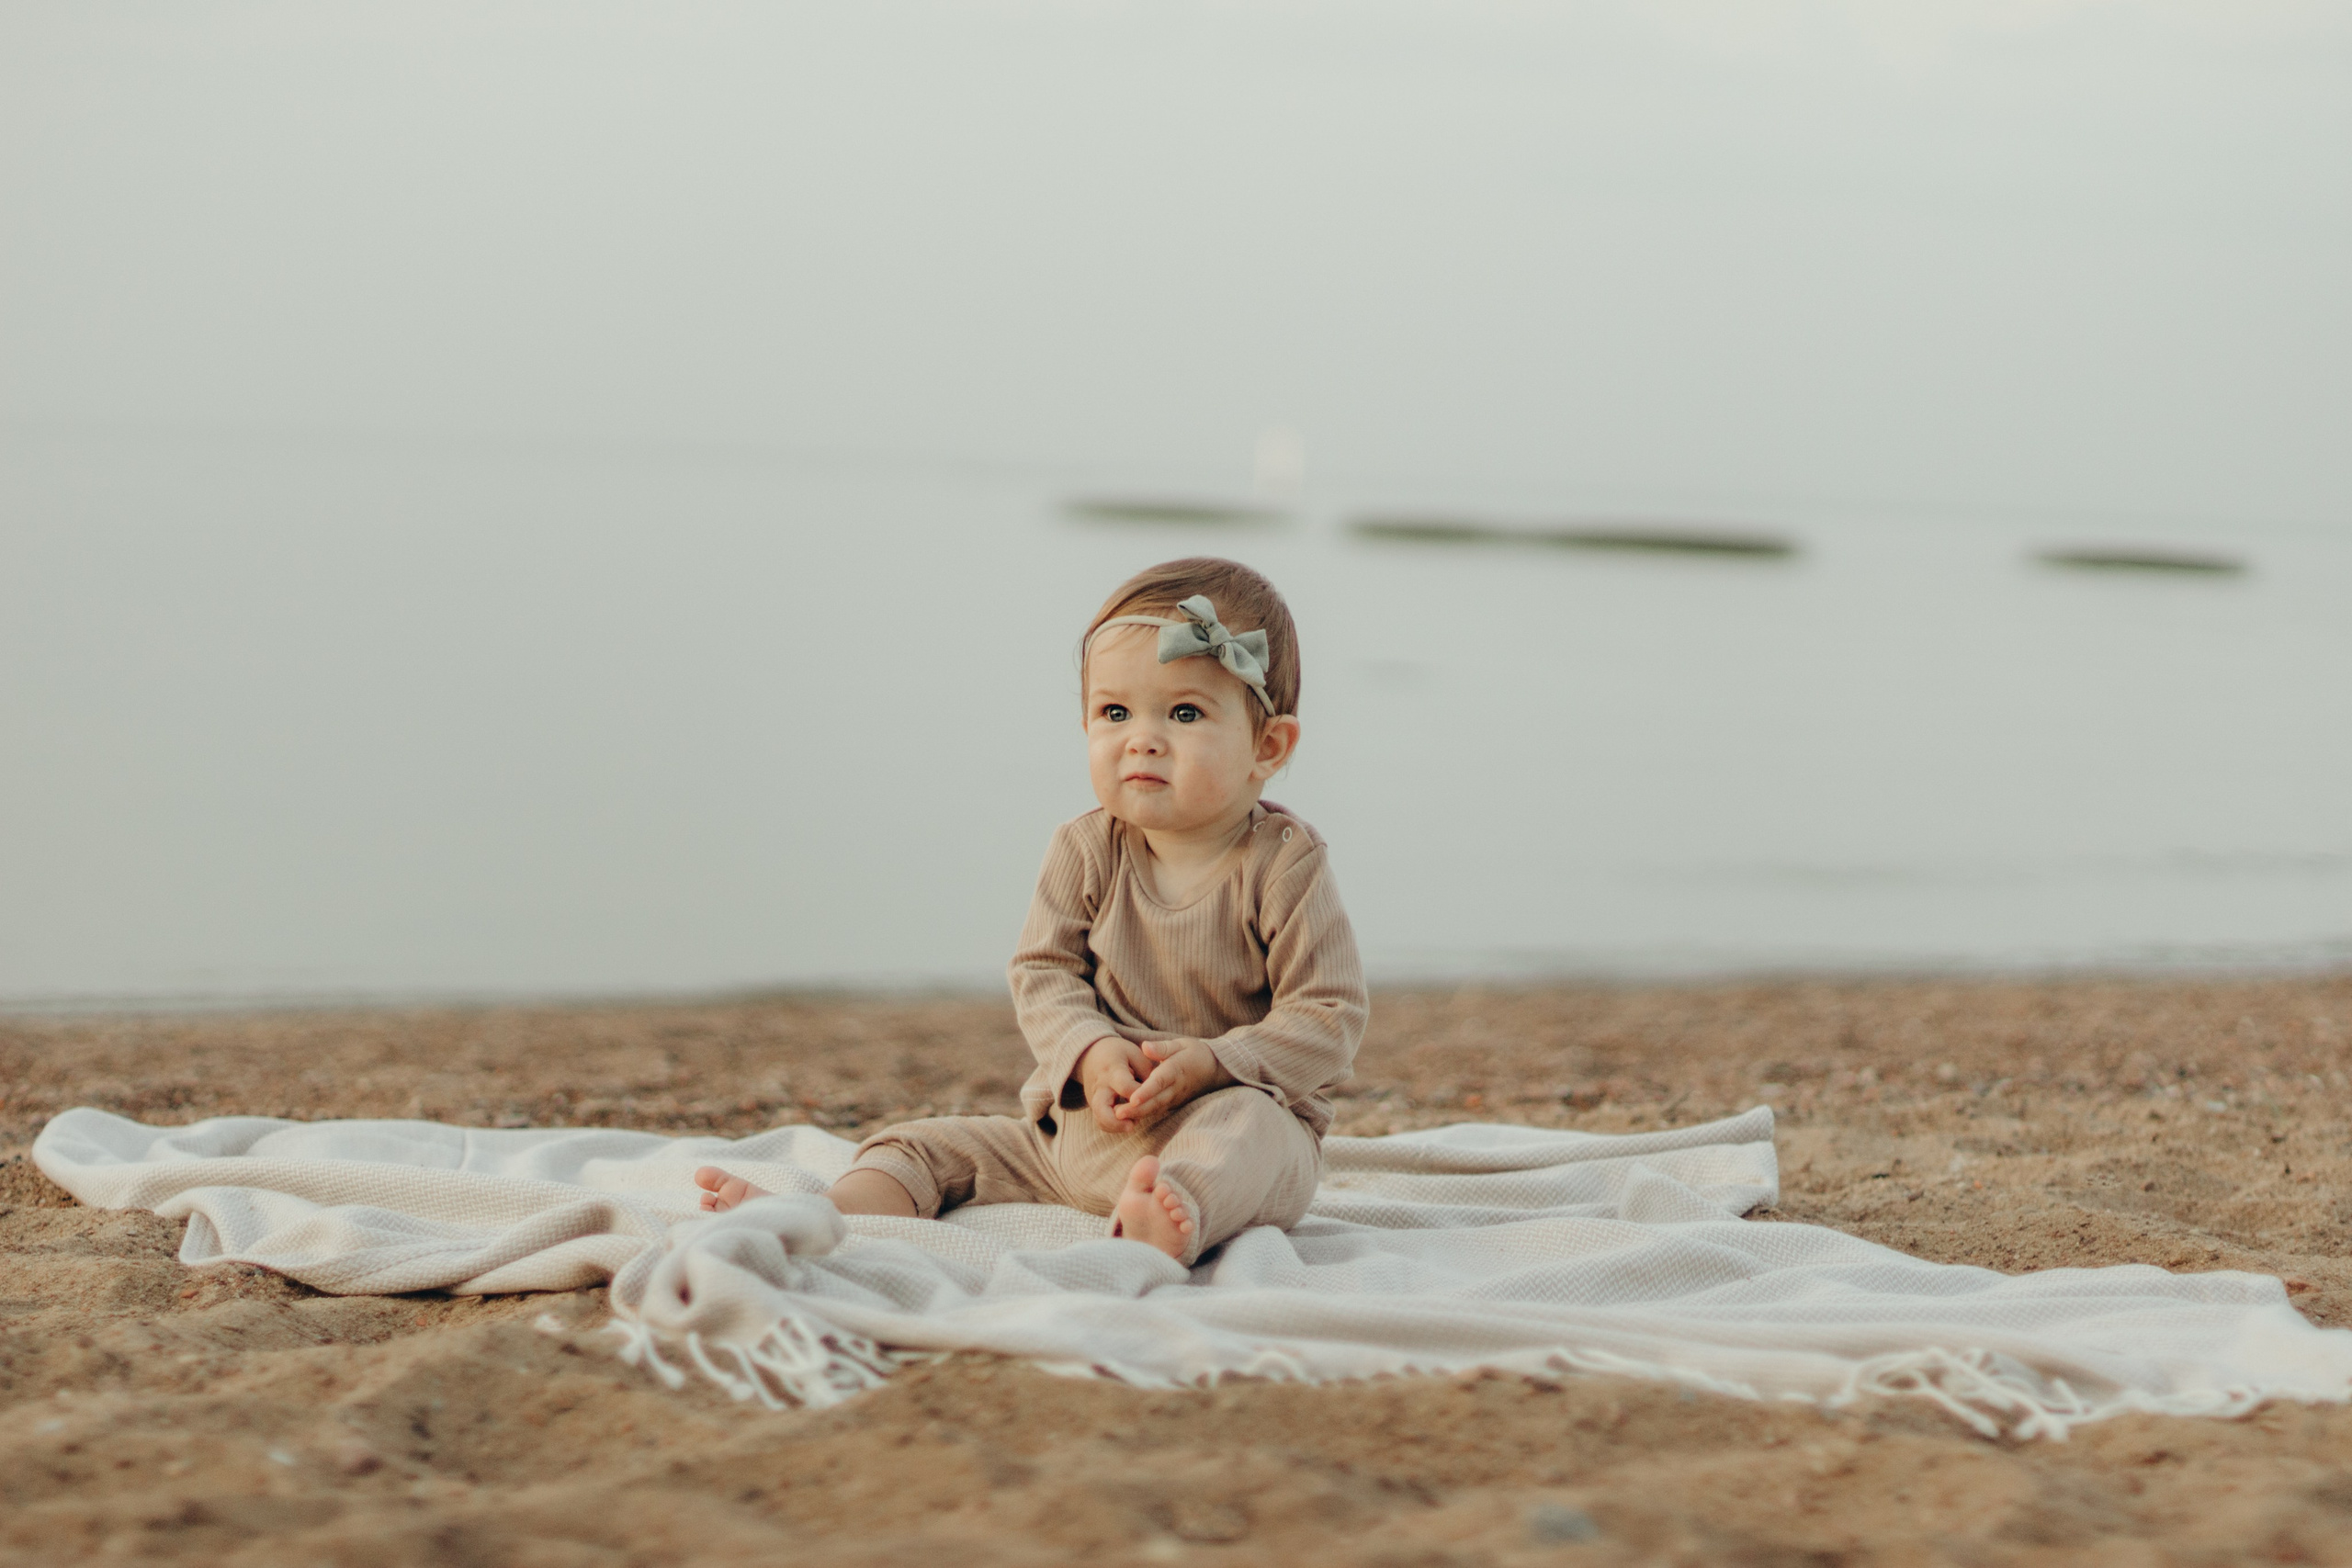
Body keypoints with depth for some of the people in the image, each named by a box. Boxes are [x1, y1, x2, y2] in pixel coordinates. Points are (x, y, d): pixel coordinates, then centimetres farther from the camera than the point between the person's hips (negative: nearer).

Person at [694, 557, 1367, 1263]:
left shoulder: (1284, 865, -7)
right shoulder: (1086, 851, 5)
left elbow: (1329, 1018, -9)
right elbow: (1043, 973, 2)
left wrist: (1211, 1062, -24)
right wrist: (1090, 1053, -20)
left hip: (1237, 1106, -6)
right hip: (1080, 1121, 6)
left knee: (1244, 1125, -40)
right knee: (930, 1145, -3)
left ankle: (1182, 1218, -71)